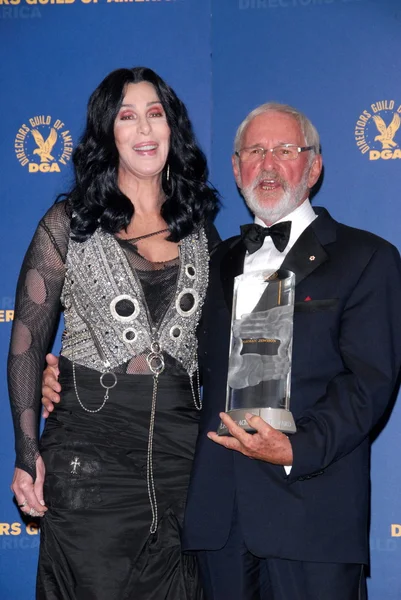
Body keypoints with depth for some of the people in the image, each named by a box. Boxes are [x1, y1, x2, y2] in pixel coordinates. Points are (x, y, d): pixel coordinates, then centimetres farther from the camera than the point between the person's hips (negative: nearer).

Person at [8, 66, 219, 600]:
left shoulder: (200, 229, 10)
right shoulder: (70, 223, 1)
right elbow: (26, 342, 0)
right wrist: (27, 454, -6)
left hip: (183, 451, 3)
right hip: (90, 449, -3)